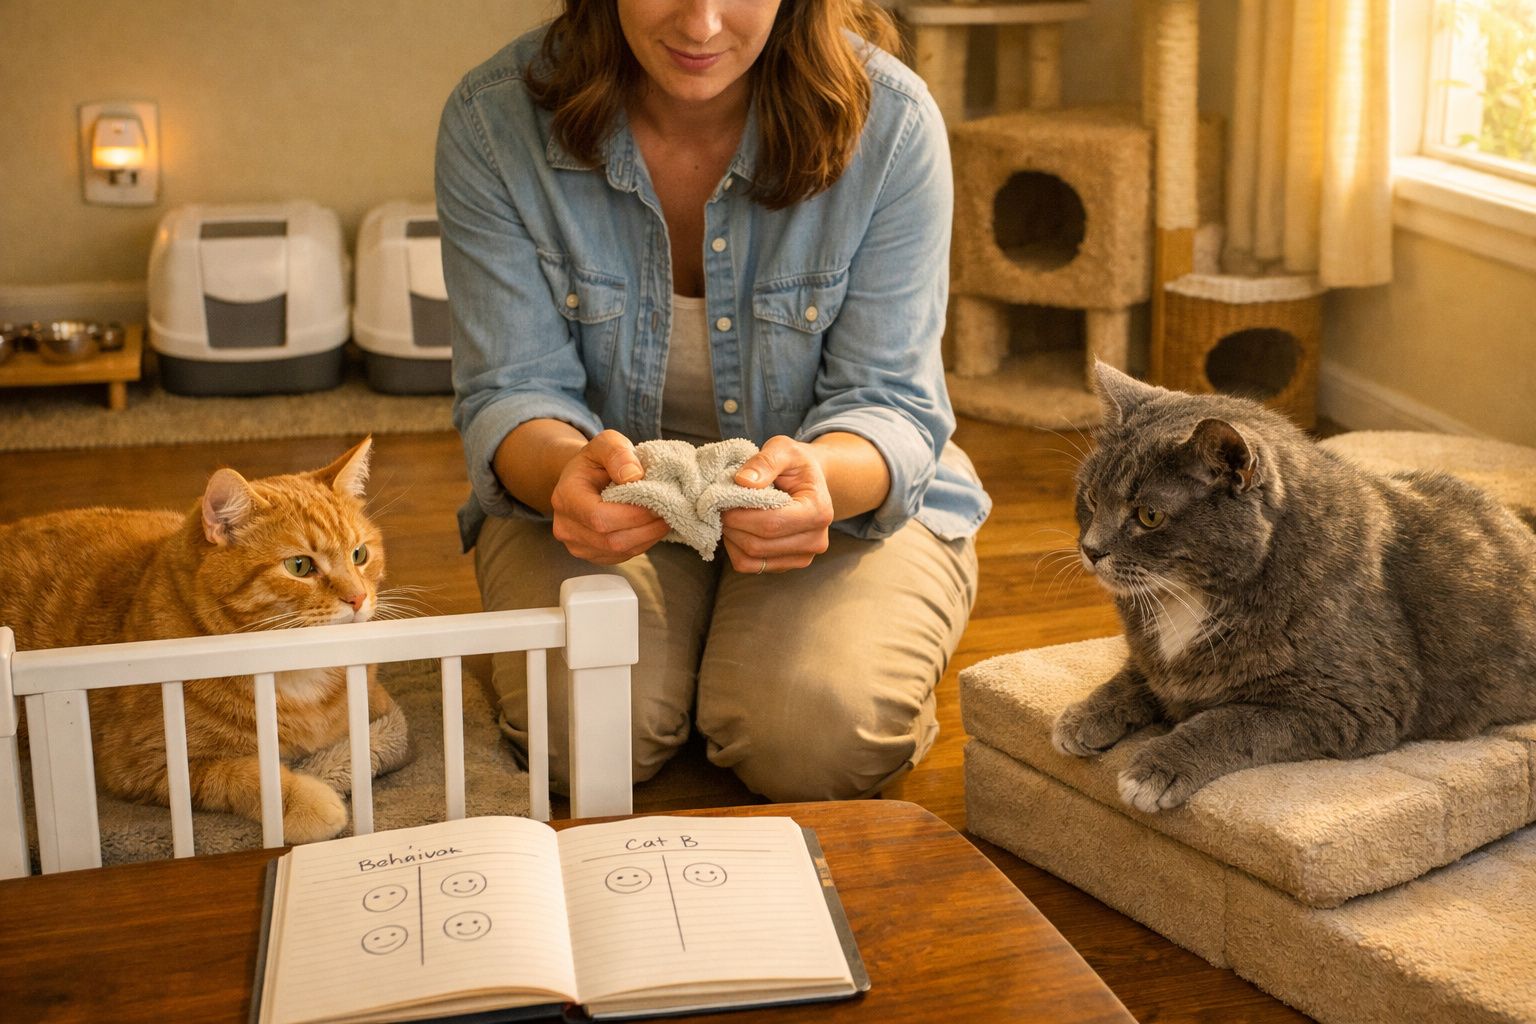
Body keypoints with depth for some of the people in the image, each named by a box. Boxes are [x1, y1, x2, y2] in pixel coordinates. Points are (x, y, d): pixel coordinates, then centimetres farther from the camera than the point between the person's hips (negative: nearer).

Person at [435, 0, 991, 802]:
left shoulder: (890, 123, -19)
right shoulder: (493, 121, -16)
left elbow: (891, 404, -16)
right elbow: (510, 391, -14)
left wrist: (821, 476, -42)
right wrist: (569, 466, -40)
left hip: (849, 493, 0)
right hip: (611, 495, 1)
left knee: (816, 739, -26)